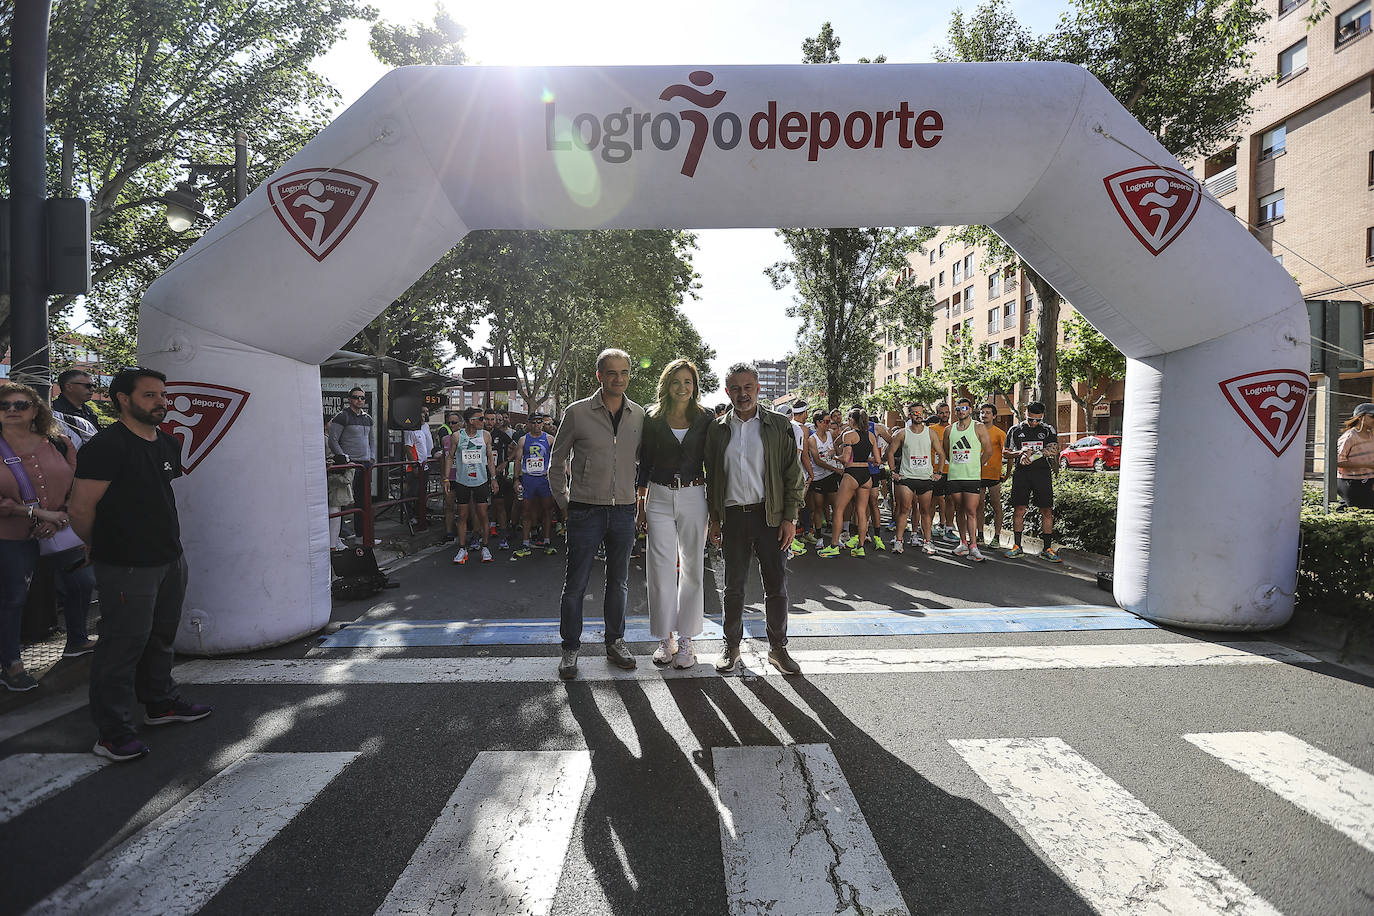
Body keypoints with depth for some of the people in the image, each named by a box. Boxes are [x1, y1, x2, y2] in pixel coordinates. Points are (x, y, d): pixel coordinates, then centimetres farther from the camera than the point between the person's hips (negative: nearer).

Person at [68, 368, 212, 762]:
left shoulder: (169, 445, 10)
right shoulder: (106, 446, -16)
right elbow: (81, 510, -16)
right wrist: (106, 549, -1)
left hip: (170, 559, 8)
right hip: (126, 567, -8)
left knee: (160, 638, 20)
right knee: (123, 646, -1)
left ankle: (161, 703, 36)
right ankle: (112, 733, 11)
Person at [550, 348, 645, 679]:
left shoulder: (638, 415, 5)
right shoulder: (577, 413, -4)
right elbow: (557, 462, 5)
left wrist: (638, 497, 11)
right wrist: (564, 502, 3)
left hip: (624, 511, 3)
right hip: (586, 511, -3)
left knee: (619, 583, 14)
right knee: (575, 584, 4)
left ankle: (614, 642, 29)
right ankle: (570, 648, 19)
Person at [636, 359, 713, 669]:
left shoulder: (705, 420, 4)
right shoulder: (653, 419, 4)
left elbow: (711, 463, 6)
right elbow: (644, 463, 7)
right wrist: (641, 504, 3)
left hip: (693, 498, 0)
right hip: (659, 498, 0)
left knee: (691, 568, 5)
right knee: (661, 568, 1)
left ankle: (686, 639, 17)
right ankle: (666, 638, 15)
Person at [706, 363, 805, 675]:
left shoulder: (778, 425, 2)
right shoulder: (717, 429, 7)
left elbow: (793, 474, 1)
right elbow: (712, 476, 11)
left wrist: (790, 518, -5)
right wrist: (714, 519, 6)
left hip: (770, 516, -1)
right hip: (732, 516, 1)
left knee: (776, 585, 5)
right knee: (734, 586, 9)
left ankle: (777, 648, 20)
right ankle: (732, 647, 24)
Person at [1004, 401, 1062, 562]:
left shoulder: (1049, 430, 9)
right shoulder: (1015, 430, 10)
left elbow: (1054, 450, -5)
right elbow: (1006, 453, 11)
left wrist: (1030, 454, -16)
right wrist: (1020, 452, -9)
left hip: (1042, 473, 0)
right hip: (1021, 474, 0)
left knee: (1047, 511, -2)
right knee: (1019, 509, -2)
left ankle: (1047, 549, 6)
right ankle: (1017, 547, 6)